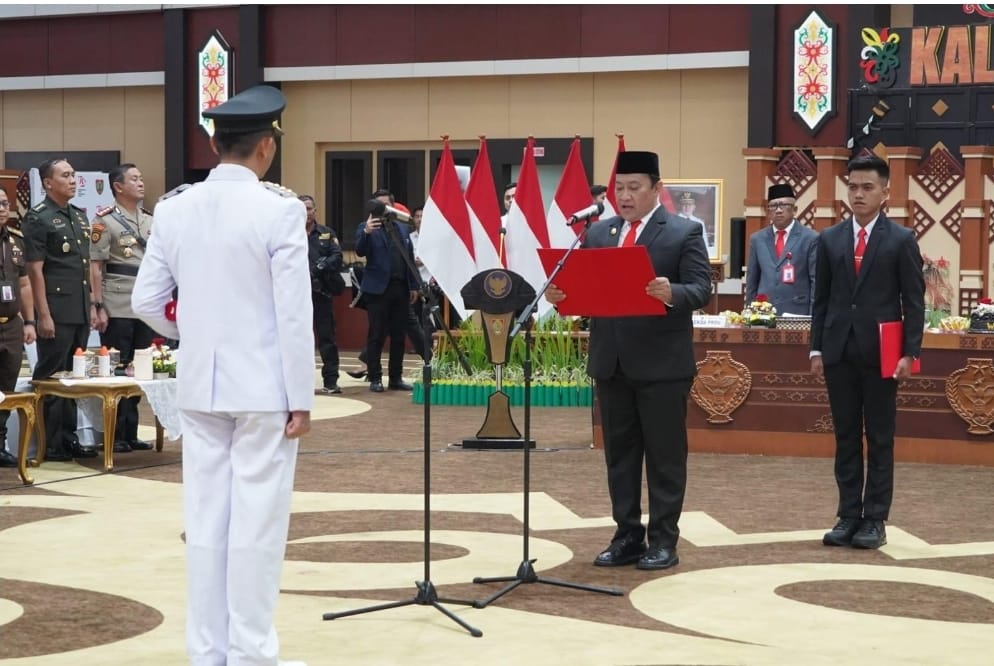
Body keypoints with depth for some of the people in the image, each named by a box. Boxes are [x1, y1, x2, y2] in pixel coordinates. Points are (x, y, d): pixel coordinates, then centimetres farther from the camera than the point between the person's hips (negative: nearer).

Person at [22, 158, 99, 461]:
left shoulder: (79, 216, 15)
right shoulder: (38, 218, -7)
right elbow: (35, 270, -12)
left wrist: (92, 306, 15)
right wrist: (44, 315, -16)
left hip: (81, 311, 7)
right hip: (56, 313, -7)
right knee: (51, 378, -1)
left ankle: (68, 438, 20)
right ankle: (48, 444, 4)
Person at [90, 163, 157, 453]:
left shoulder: (150, 220, 13)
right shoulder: (105, 220, -4)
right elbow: (95, 266, -7)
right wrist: (99, 307, -13)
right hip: (117, 309, -6)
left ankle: (131, 433, 16)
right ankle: (114, 435, 5)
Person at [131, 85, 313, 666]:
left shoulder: (173, 208, 1)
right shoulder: (280, 210, -13)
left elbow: (146, 302, 4)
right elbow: (295, 316, -14)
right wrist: (302, 399, -8)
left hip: (199, 386, 5)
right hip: (263, 387, -5)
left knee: (205, 519, 10)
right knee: (257, 520, 1)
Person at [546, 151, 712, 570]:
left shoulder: (685, 233, -3)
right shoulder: (598, 233, 12)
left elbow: (701, 290, -11)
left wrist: (671, 293, -31)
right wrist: (561, 295, -11)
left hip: (661, 363, -5)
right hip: (611, 361, 5)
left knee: (664, 455, 1)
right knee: (619, 454, 10)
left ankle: (664, 541, 8)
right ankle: (627, 536, 18)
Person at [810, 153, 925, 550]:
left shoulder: (902, 240, 0)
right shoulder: (829, 239, 9)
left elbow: (914, 302, -2)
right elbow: (821, 299, 11)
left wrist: (910, 353, -9)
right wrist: (816, 348, 5)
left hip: (881, 353, -3)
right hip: (839, 351, 3)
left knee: (880, 439, 3)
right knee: (846, 437, 7)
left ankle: (875, 520, 7)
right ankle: (848, 516, 12)